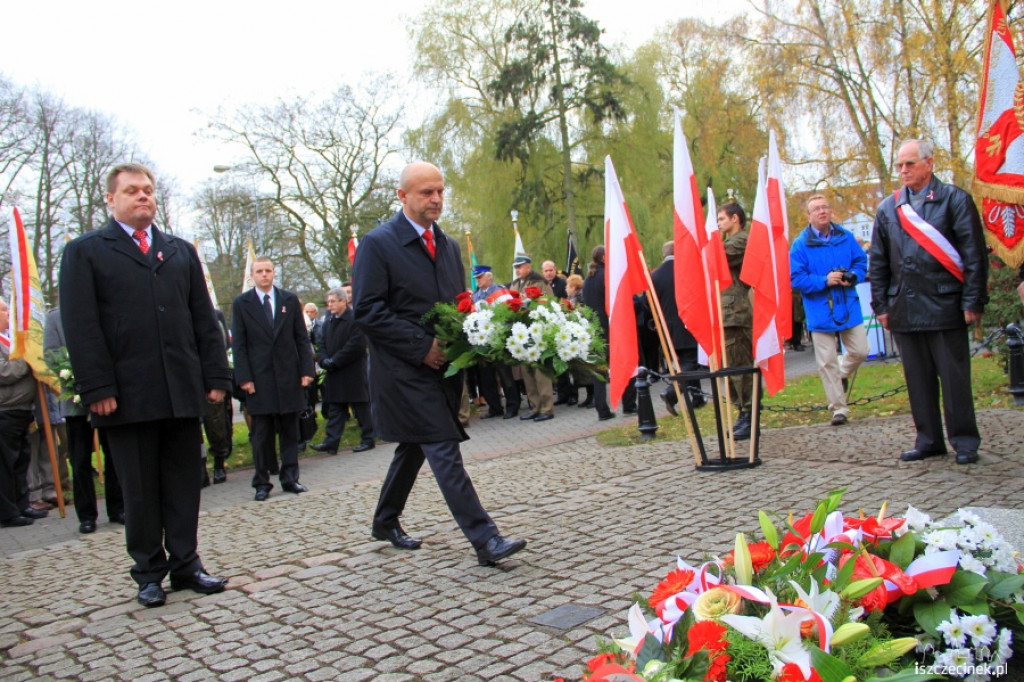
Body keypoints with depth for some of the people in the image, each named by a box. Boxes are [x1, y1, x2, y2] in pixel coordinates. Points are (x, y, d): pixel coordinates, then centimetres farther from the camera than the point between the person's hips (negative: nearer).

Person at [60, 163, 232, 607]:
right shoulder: (85, 252, 6)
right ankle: (149, 573, 18)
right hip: (128, 396, -3)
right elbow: (80, 328, -3)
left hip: (183, 393, 3)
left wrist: (216, 376, 5)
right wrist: (98, 389, -12)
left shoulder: (181, 251, 17)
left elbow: (204, 319, 13)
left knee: (185, 484, 8)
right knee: (139, 489, 6)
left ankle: (185, 565, 19)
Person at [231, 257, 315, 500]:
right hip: (259, 378, -1)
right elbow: (239, 345, 1)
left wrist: (307, 369, -1)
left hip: (289, 376, 2)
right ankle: (262, 483, 11)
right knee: (261, 434, 3)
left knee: (290, 431, 6)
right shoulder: (241, 303, 5)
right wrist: (244, 377, -8)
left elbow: (302, 338, 7)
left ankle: (290, 478, 13)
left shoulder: (290, 300, 9)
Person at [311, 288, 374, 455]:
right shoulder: (328, 322, 15)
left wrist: (334, 361, -17)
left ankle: (368, 439, 12)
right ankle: (331, 442, 6)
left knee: (361, 408, 2)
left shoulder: (355, 319, -10)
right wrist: (324, 360, -6)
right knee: (335, 410, 6)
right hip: (334, 375, 7)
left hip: (353, 374, -7)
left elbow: (356, 345, -18)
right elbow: (322, 345, 15)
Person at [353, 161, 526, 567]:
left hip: (442, 366, 7)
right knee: (444, 450, -11)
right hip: (405, 371, -7)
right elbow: (367, 311, -14)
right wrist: (423, 346, -18)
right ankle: (485, 540, -11)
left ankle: (385, 522, 36)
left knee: (414, 447, 17)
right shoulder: (377, 244, -7)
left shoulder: (448, 245, 15)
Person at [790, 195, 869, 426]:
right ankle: (839, 409, 13)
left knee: (860, 351, 4)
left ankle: (841, 374, 38)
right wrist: (824, 281, -21)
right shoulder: (800, 245, -7)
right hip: (820, 311, -2)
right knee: (827, 362, 2)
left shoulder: (846, 238, 3)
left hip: (849, 307, 3)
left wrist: (853, 276, -11)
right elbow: (796, 278, -10)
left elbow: (861, 261, 9)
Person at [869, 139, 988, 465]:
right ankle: (928, 440, 19)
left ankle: (965, 441, 13)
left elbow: (974, 255, -2)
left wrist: (973, 302, -8)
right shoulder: (887, 209, 10)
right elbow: (877, 263, 13)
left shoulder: (954, 199, 1)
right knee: (918, 378, 9)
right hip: (905, 309, 4)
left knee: (954, 377, 2)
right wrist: (881, 305, 8)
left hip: (944, 305, -3)